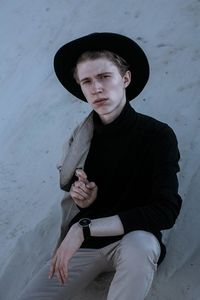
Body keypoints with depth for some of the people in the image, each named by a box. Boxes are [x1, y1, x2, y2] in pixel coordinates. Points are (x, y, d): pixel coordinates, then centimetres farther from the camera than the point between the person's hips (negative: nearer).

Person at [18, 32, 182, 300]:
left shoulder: (157, 135, -11)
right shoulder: (82, 137, 4)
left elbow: (165, 210, -20)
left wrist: (84, 228, -22)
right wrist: (79, 195, -6)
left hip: (131, 241, -3)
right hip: (82, 246, 4)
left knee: (139, 244, -37)